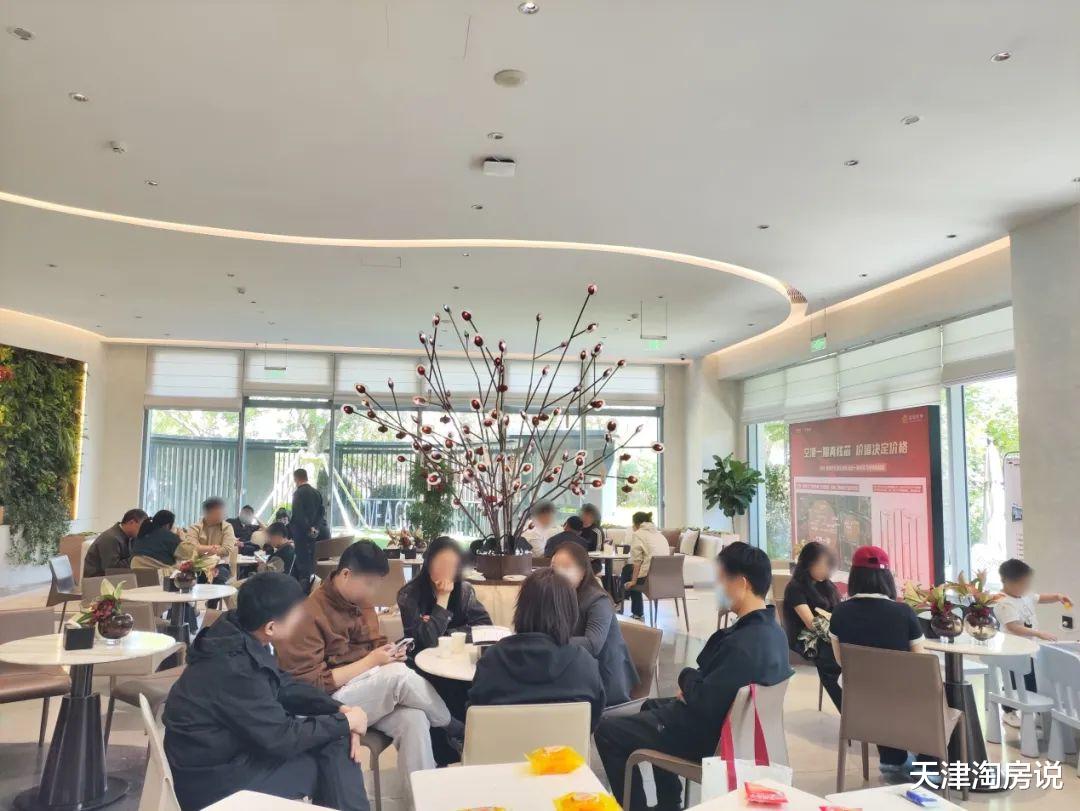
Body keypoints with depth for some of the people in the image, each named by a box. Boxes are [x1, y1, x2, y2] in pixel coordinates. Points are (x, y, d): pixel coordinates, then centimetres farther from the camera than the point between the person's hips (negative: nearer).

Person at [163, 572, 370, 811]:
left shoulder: (241, 638, -4)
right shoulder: (234, 668, -30)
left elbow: (286, 687, 7)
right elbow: (282, 739, -24)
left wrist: (338, 710, -6)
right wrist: (345, 722, -12)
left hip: (231, 749, 8)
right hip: (212, 780, -8)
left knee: (336, 738, 1)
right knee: (334, 754, -10)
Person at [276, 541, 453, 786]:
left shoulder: (360, 601, 8)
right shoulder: (309, 613, -16)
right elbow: (311, 685, -17)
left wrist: (389, 653, -4)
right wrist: (370, 662, -19)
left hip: (373, 691, 6)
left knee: (414, 719, -28)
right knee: (397, 675, -32)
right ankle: (451, 727, -10)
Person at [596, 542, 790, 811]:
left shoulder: (742, 645, -34)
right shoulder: (771, 629, -3)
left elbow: (704, 703, -30)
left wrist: (686, 677, -11)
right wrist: (694, 684, -5)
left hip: (707, 734, -10)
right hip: (727, 718, 10)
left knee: (607, 731, -2)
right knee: (652, 706, 33)